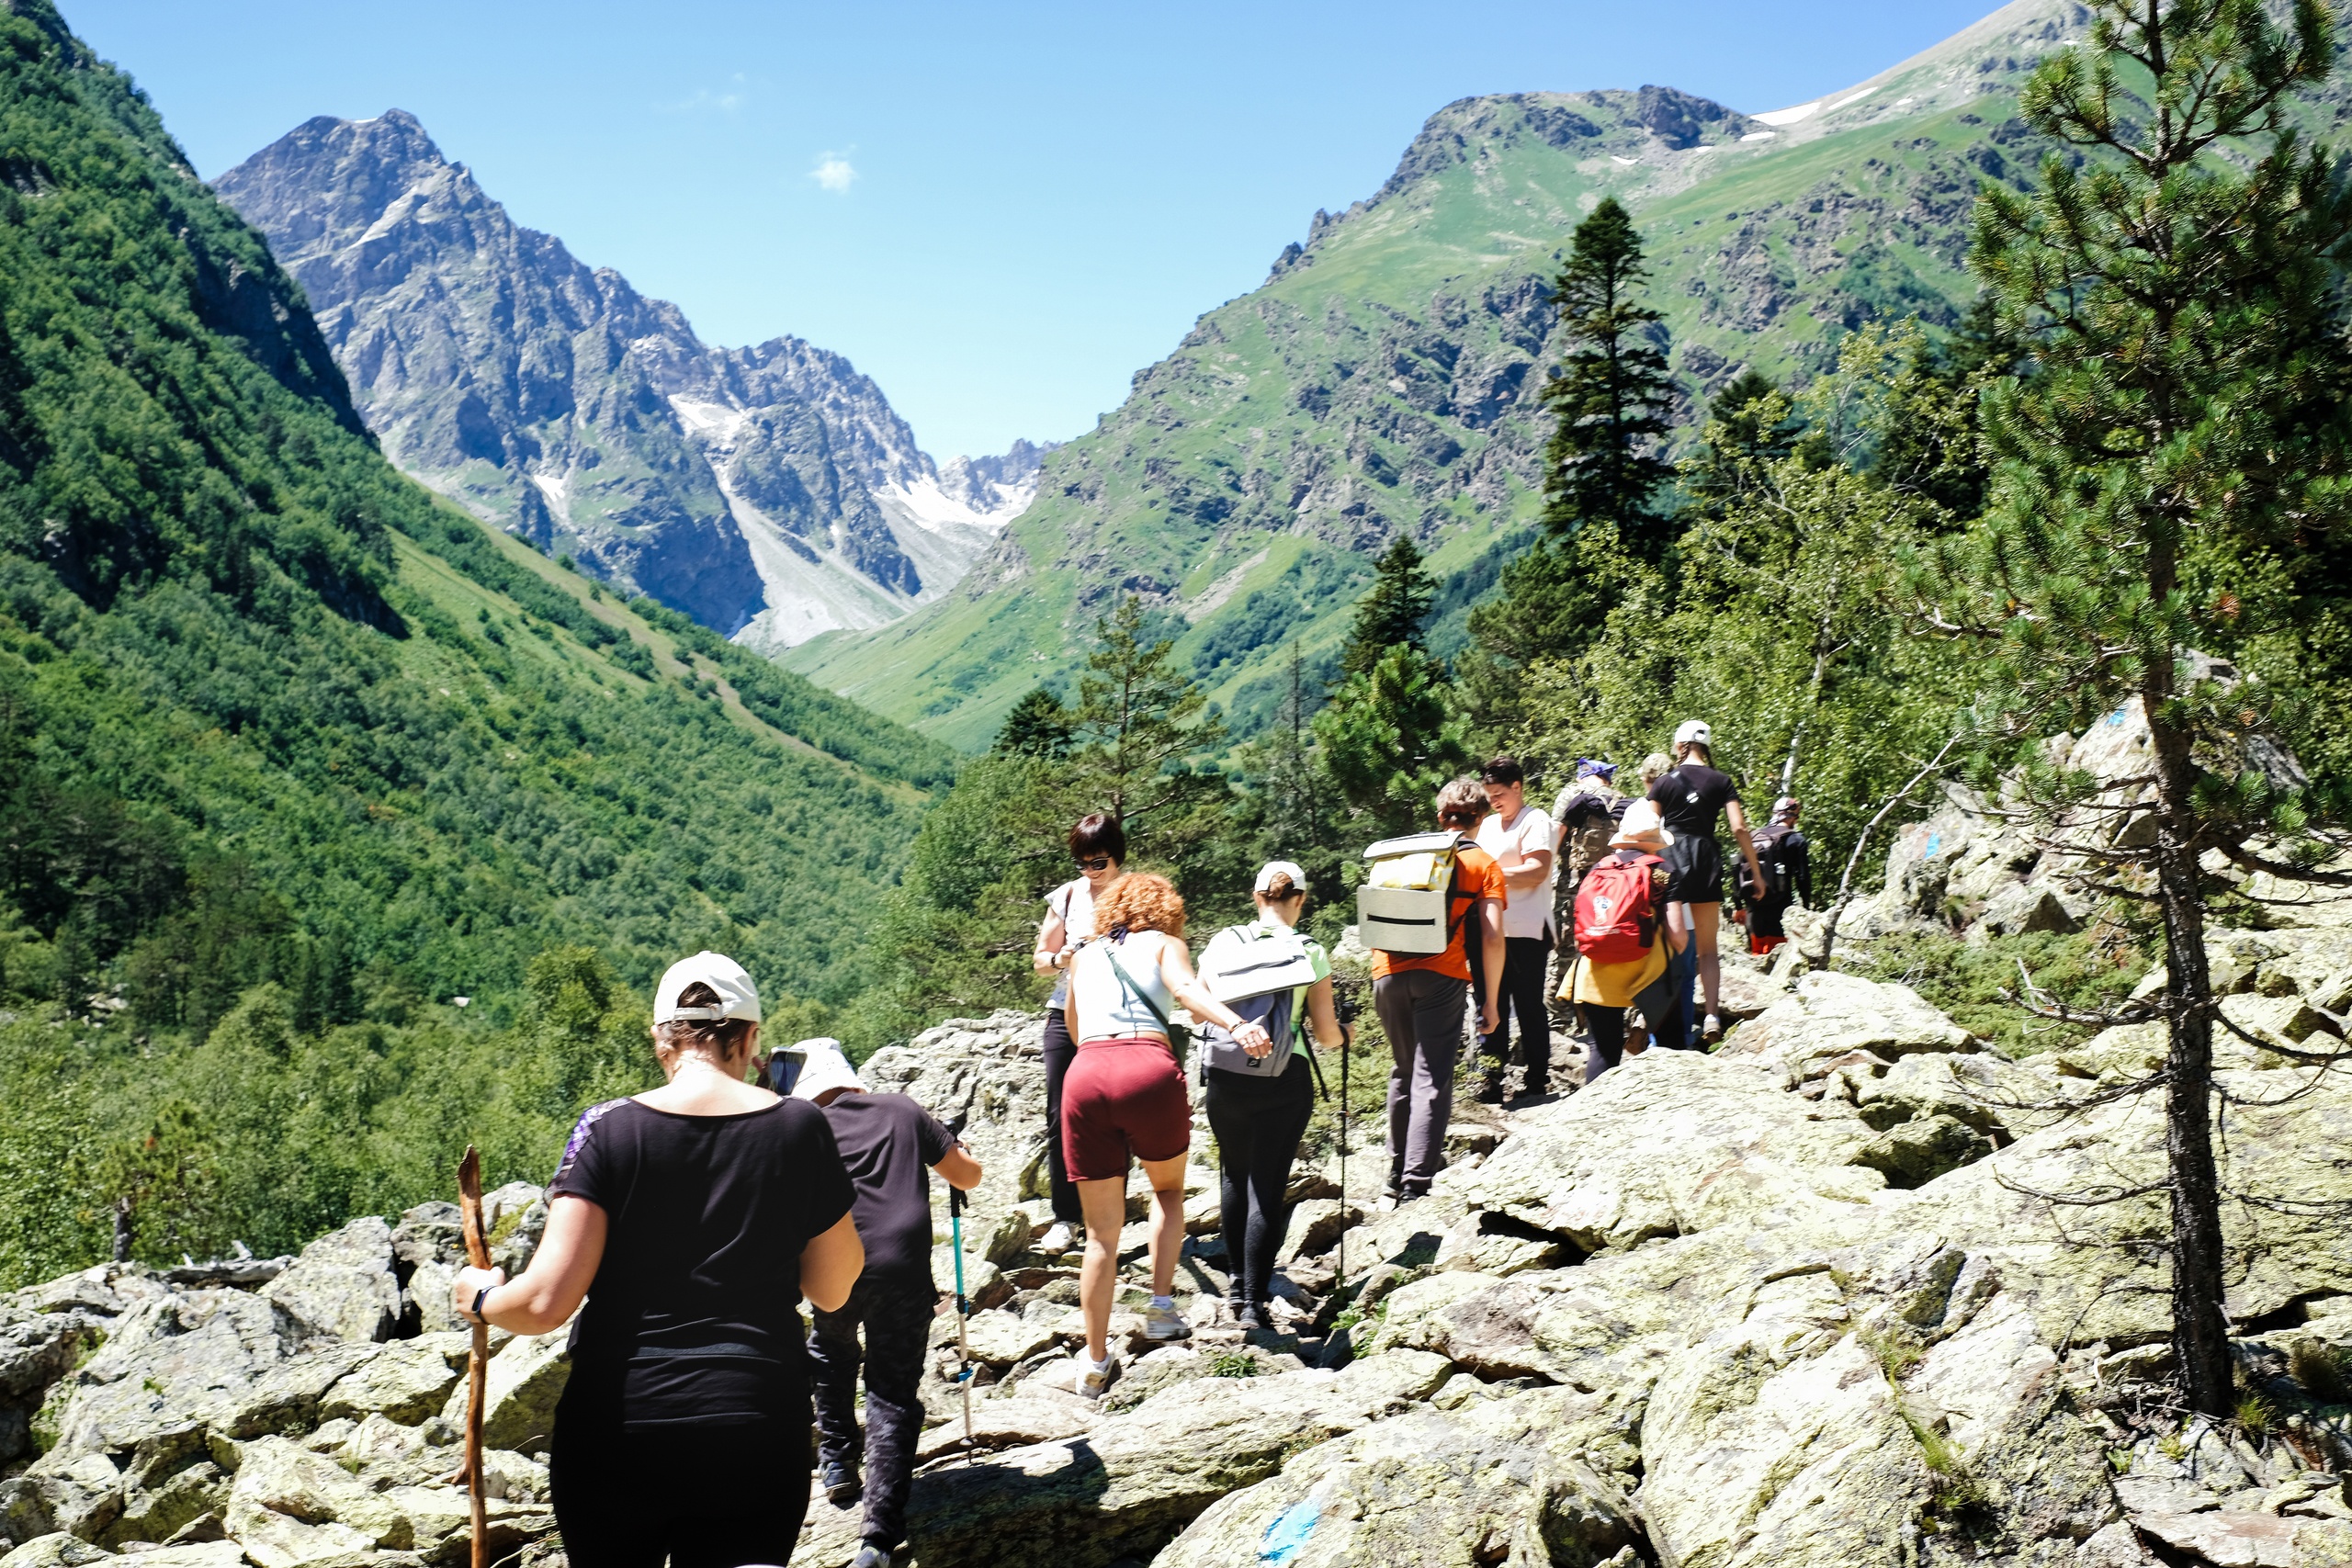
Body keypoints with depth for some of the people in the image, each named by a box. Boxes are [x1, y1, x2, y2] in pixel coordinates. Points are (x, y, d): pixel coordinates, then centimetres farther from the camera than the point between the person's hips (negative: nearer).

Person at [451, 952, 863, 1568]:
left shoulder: (609, 1128, -6)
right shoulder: (800, 1127, -3)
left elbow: (547, 1301, -11)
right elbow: (832, 1291, 6)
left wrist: (482, 1298, 10)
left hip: (616, 1431, 0)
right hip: (756, 1436, 0)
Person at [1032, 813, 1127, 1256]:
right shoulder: (1067, 896, 6)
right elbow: (1039, 959, 13)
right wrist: (1062, 958, -8)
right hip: (1068, 1014, 3)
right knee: (1060, 1118, 0)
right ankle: (1066, 1217, 10)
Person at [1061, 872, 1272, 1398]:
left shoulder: (1084, 956, 29)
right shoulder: (1164, 944, 18)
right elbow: (1186, 988, -5)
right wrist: (1236, 1025, -23)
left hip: (1084, 1075, 2)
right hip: (1149, 1069, -2)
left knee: (1102, 1233, 13)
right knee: (1168, 1188, 27)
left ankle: (1095, 1363, 16)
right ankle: (1161, 1307, 14)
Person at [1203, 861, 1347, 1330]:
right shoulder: (1311, 953, -3)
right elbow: (1326, 1034, -1)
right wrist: (1344, 1035, 22)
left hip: (1224, 1076, 2)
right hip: (1284, 1081, -2)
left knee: (1234, 1174, 21)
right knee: (1268, 1187, 2)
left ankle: (1238, 1284, 28)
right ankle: (1254, 1303, -1)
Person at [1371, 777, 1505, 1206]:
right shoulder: (1484, 865, 7)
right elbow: (1492, 937, -3)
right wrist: (1490, 1002, 2)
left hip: (1389, 973, 4)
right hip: (1441, 976, -4)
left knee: (1404, 1071, 20)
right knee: (1432, 1079, -4)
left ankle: (1397, 1171, 26)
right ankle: (1416, 1184, -14)